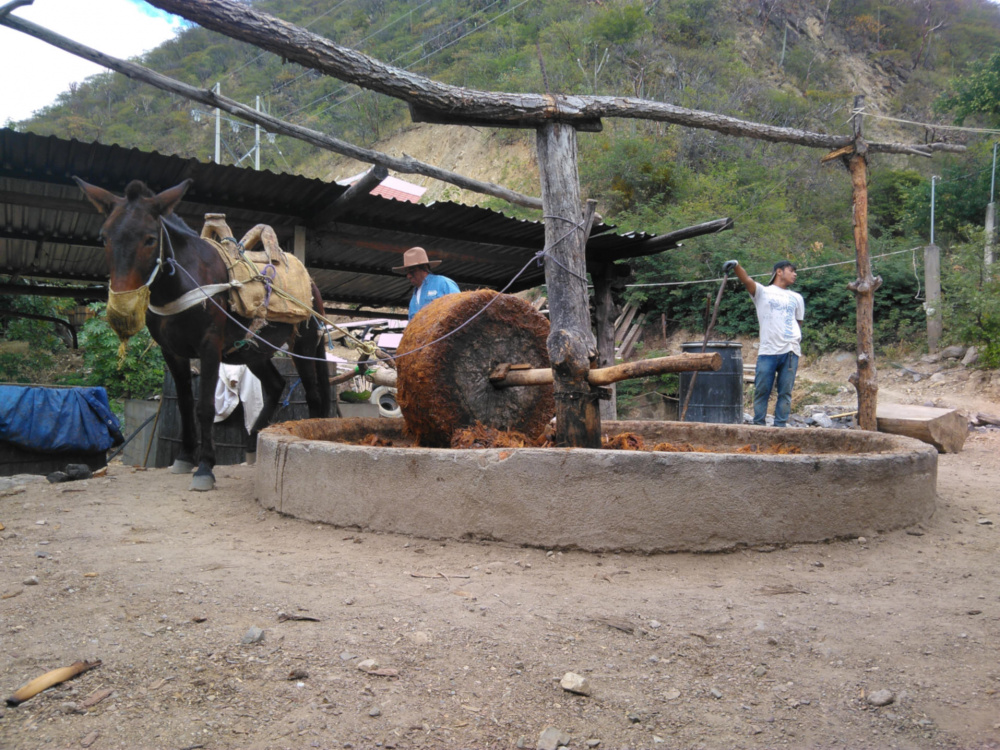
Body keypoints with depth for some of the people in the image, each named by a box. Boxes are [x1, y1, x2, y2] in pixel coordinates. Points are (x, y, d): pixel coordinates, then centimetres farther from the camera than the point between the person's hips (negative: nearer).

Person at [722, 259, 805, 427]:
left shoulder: (796, 298, 22)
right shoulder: (763, 292, 9)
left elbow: (798, 323, 25)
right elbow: (747, 280, -10)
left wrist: (797, 341, 12)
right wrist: (736, 266, -29)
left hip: (790, 351, 3)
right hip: (768, 351, -3)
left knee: (785, 392, 2)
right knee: (761, 391, -3)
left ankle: (780, 426, 6)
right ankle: (758, 425, 5)